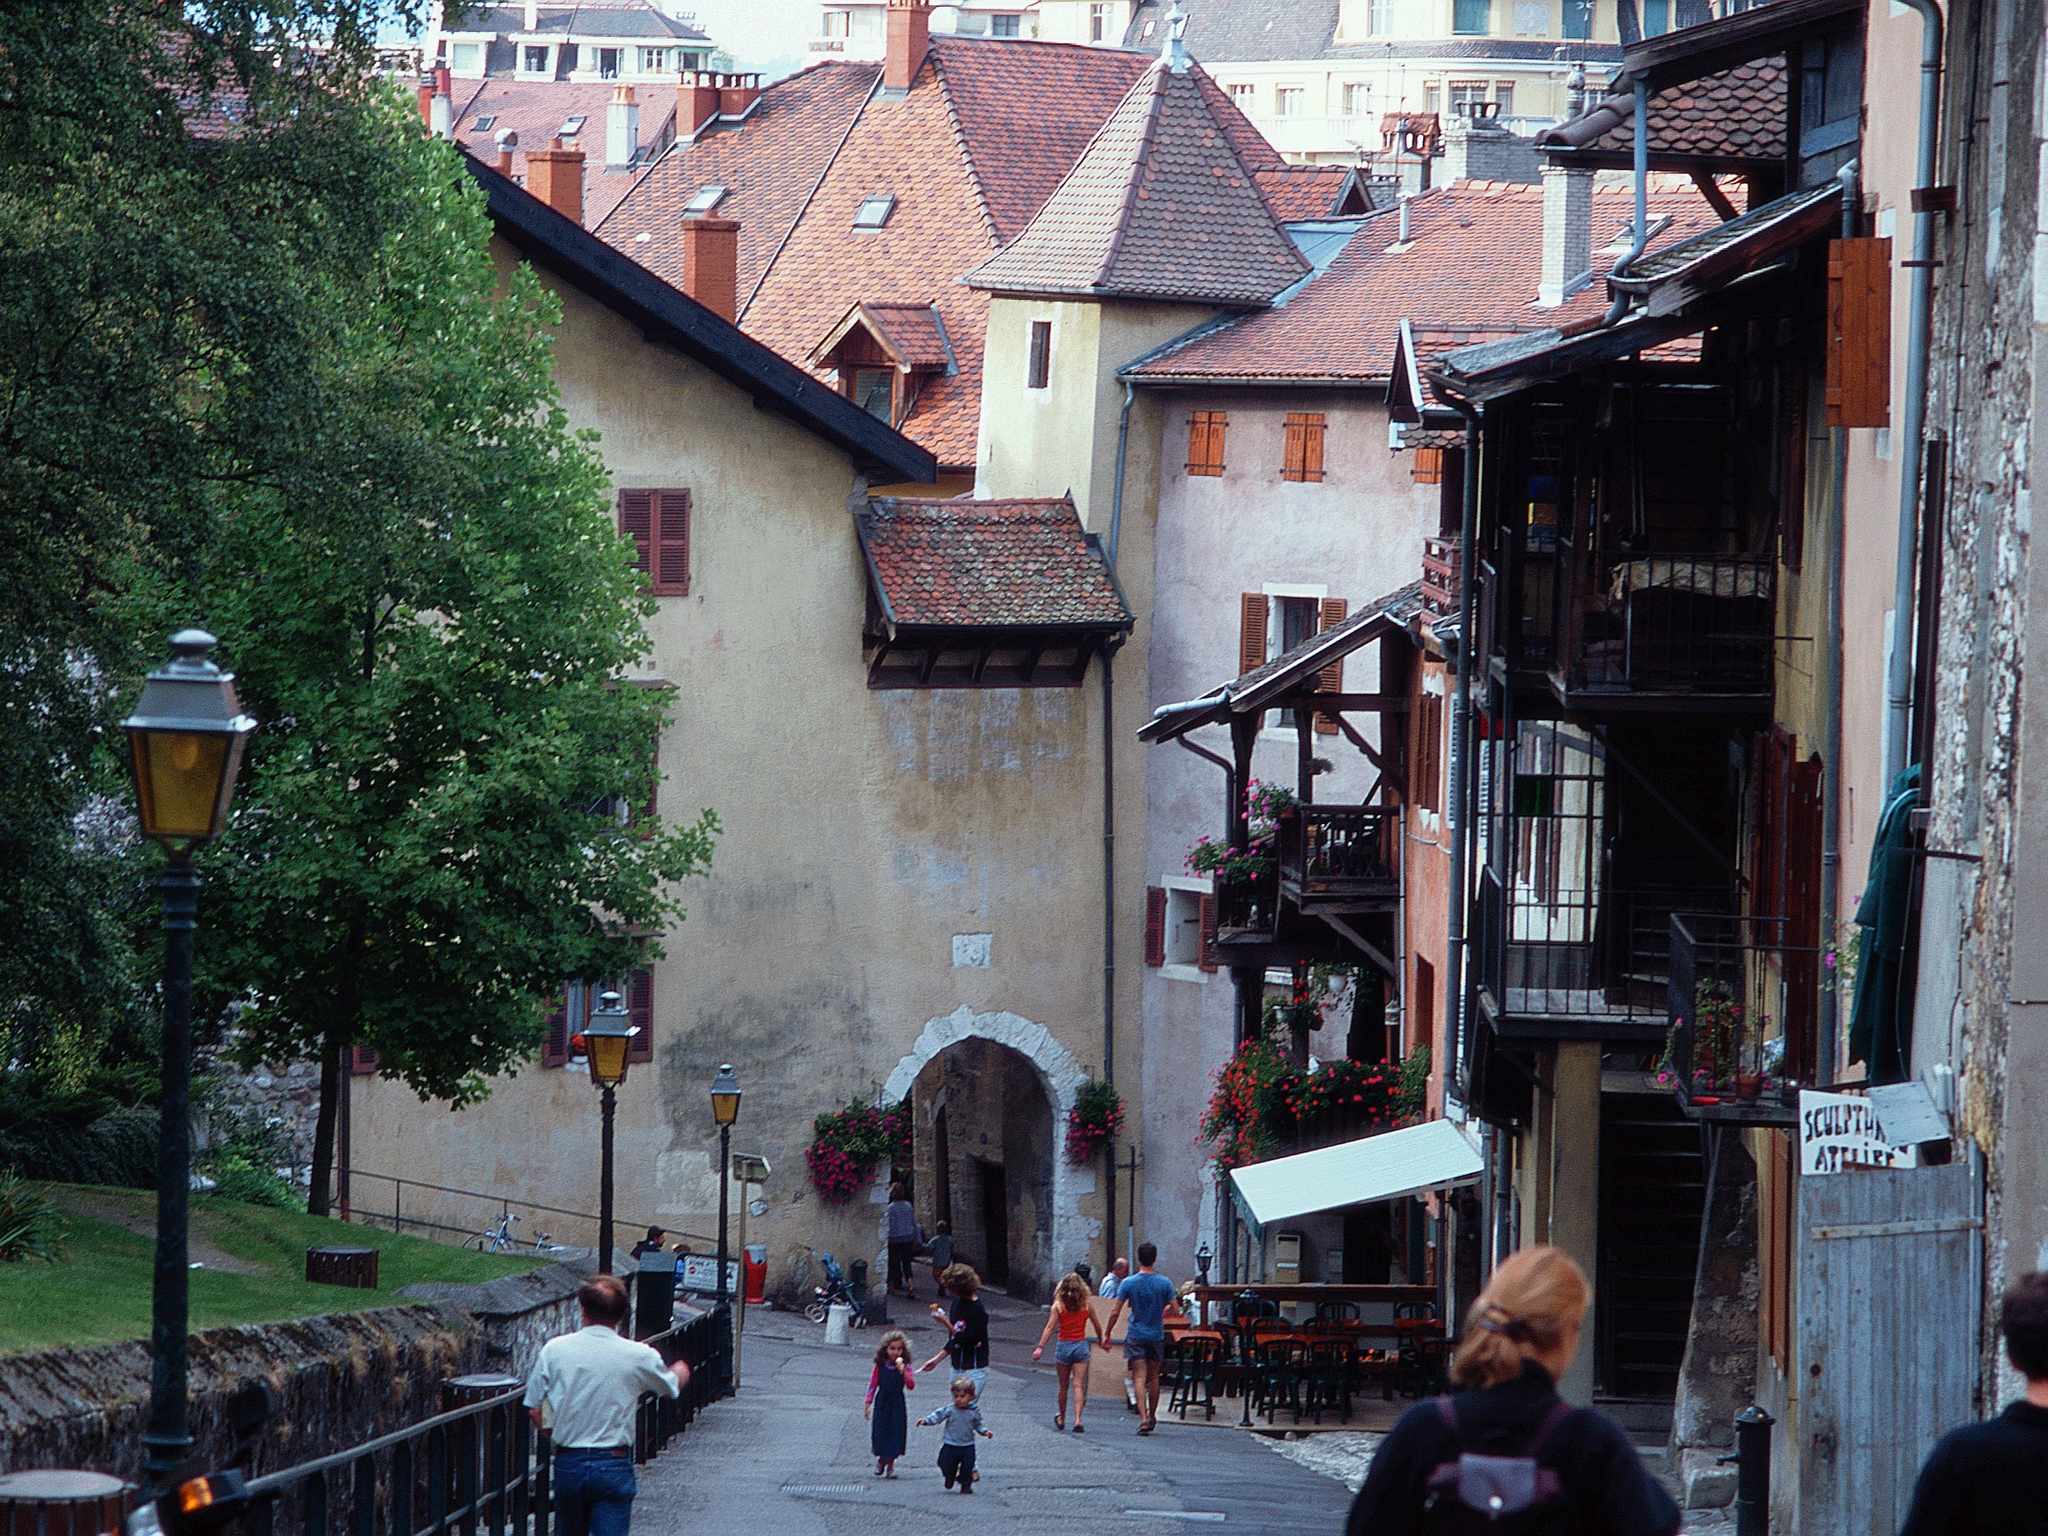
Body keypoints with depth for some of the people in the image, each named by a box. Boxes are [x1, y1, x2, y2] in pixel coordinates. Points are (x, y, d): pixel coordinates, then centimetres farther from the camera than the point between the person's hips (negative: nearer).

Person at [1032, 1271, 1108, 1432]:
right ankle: (1077, 1419, -16)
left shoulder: (1058, 1306, -5)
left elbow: (1050, 1327, -13)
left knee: (1063, 1386, 15)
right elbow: (1097, 1326, 10)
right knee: (1079, 1385, -3)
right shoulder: (1086, 1306, -1)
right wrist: (1101, 1341, 28)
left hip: (1064, 1346, 0)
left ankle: (1061, 1418, 30)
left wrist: (1040, 1348, -16)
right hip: (1081, 1346, 0)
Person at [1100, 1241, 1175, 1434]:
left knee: (1139, 1378, -4)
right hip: (1157, 1336, 2)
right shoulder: (1164, 1283, -5)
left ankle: (1143, 1418, -18)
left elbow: (1115, 1312, -8)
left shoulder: (1128, 1283, -7)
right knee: (1153, 1378, 15)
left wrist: (1107, 1334, 1)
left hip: (1136, 1337, -2)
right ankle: (1152, 1417, 24)